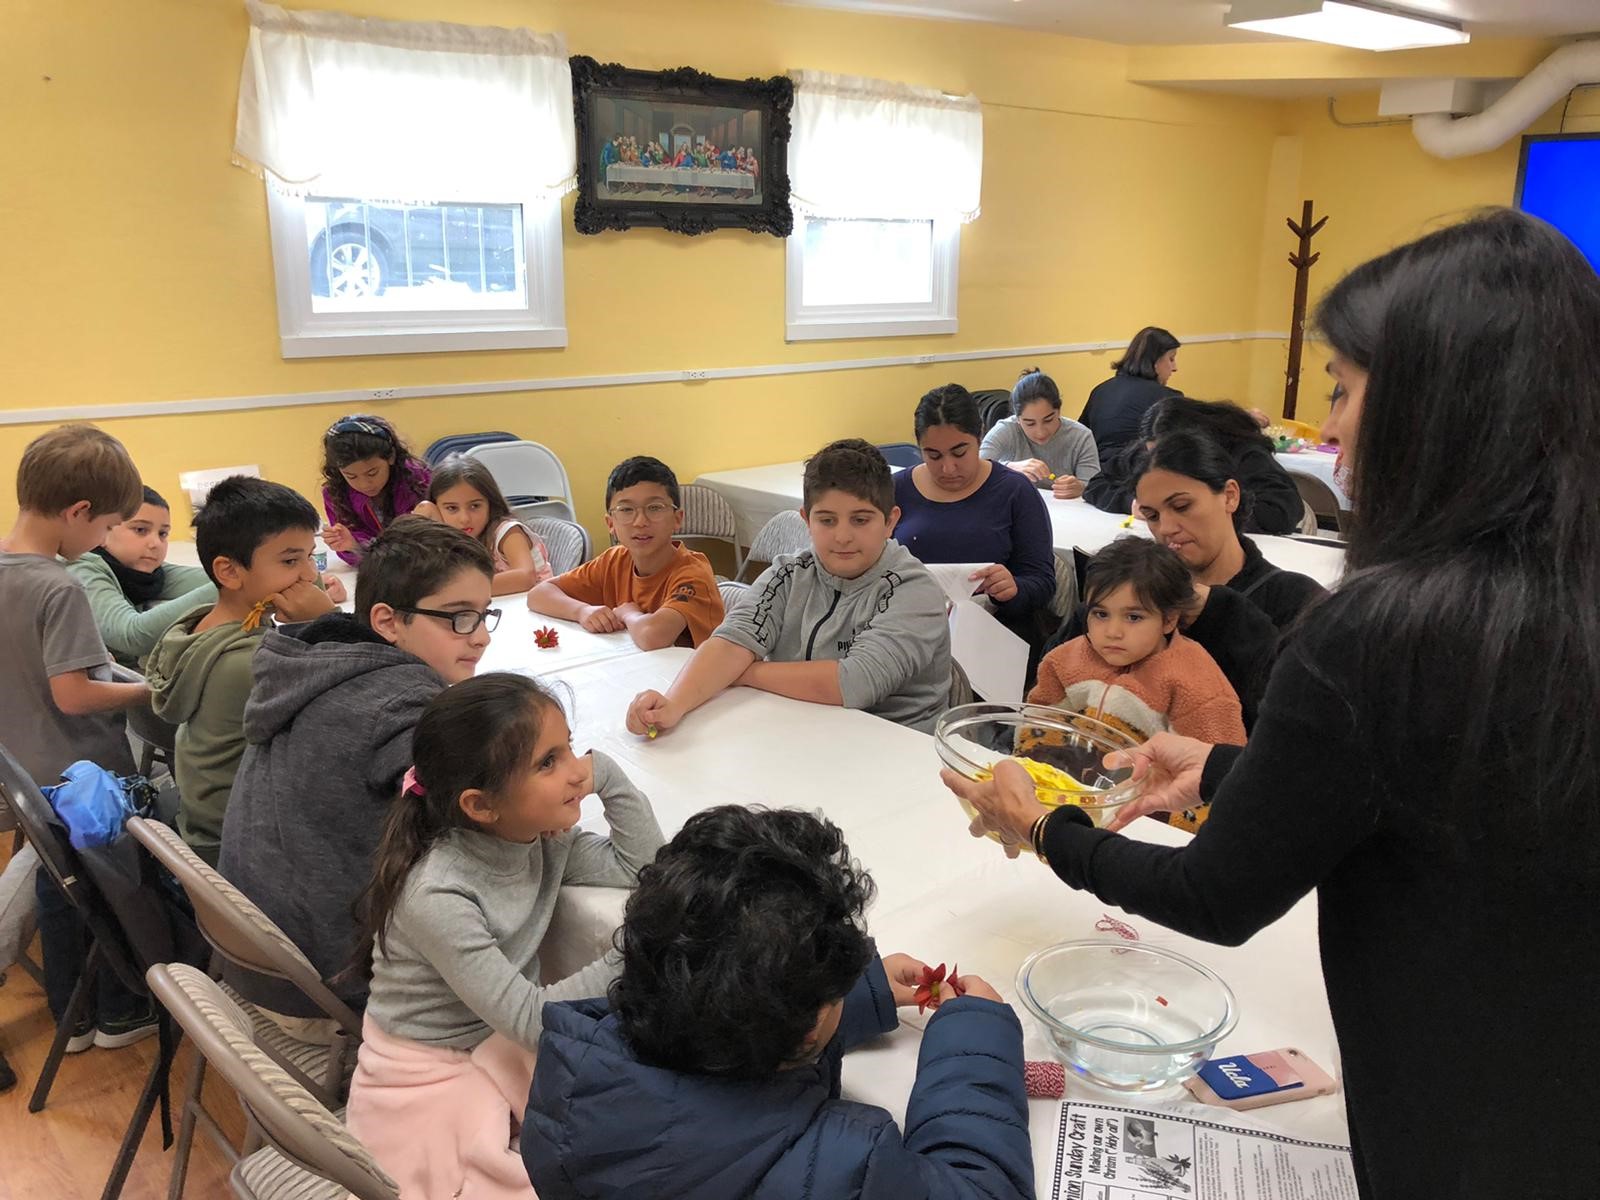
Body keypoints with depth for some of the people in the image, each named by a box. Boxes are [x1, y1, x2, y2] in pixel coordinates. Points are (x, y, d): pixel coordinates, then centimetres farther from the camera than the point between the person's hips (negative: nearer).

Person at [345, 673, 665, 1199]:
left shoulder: (542, 835, -10)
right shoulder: (436, 895, -30)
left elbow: (643, 865, -4)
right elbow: (529, 1019, -28)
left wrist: (604, 772, -14)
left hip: (506, 1047, 6)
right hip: (430, 1079, -6)